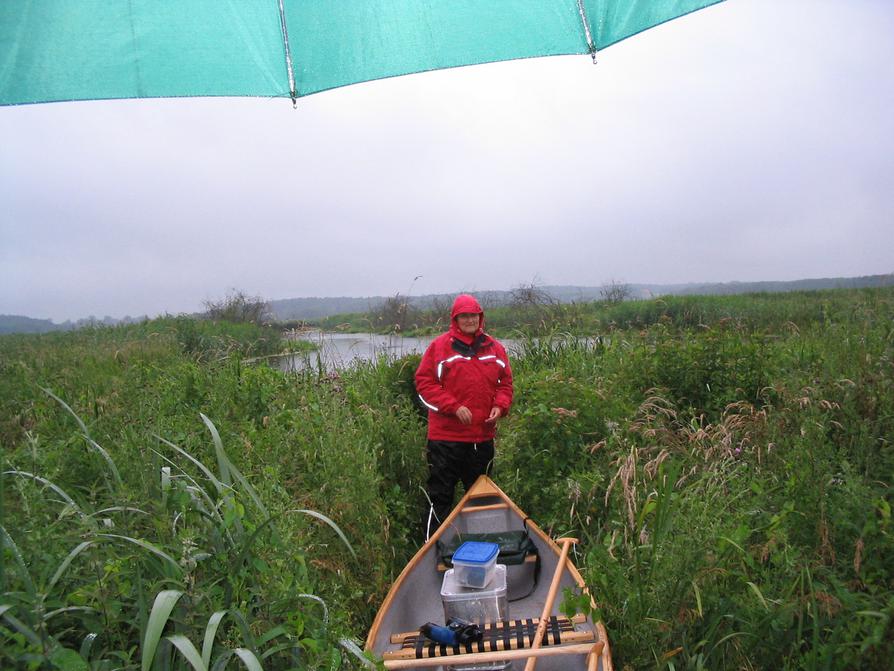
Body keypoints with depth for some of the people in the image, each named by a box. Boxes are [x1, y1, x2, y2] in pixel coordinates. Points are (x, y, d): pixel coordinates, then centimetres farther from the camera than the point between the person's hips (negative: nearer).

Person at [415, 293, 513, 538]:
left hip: (483, 435, 5)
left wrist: (500, 406, -5)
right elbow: (424, 382, -7)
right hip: (445, 436, -4)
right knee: (440, 495, 1)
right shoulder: (440, 346, -5)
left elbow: (505, 382, 15)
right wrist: (454, 407, -16)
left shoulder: (494, 348, 8)